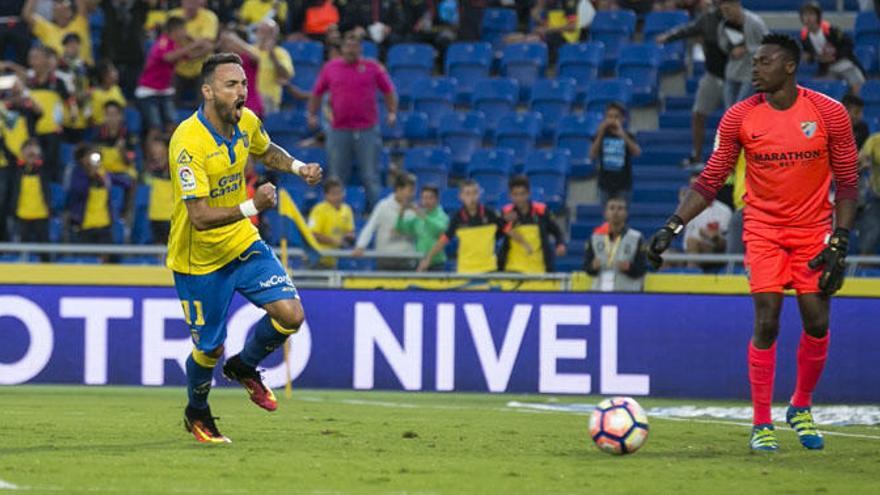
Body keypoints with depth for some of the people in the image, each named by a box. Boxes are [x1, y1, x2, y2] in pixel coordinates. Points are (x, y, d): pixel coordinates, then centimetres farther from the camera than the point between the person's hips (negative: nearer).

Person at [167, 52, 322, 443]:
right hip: (199, 259, -6)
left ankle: (244, 367, 21)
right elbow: (200, 217, -32)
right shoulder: (188, 142, -28)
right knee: (210, 349, 5)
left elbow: (267, 152, 19)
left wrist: (298, 167, 0)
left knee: (291, 315, -9)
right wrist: (252, 207, -44)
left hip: (243, 243, 6)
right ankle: (197, 413, 37)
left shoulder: (247, 122, -6)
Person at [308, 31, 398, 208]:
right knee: (337, 177, 7)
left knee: (370, 177, -1)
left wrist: (392, 112, -4)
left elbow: (388, 91, 8)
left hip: (367, 130, -2)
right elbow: (316, 93, 17)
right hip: (338, 131, 2)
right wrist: (312, 114, 9)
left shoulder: (373, 67, 4)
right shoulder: (330, 67, 8)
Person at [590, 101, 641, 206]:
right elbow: (592, 156, -11)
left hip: (623, 184, -1)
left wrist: (623, 135, -30)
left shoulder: (627, 136, -3)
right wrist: (600, 135, -21)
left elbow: (637, 152, -20)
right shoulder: (601, 135, 0)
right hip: (605, 182, 1)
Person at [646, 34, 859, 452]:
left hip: (813, 229, 0)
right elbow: (709, 181, -1)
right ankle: (762, 424, -1)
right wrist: (673, 226, -13)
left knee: (817, 322, -5)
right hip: (763, 227, 0)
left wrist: (839, 242, -10)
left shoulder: (829, 113, -7)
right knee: (766, 321, -11)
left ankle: (801, 407, 20)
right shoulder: (739, 118, -5)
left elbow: (847, 181, -2)